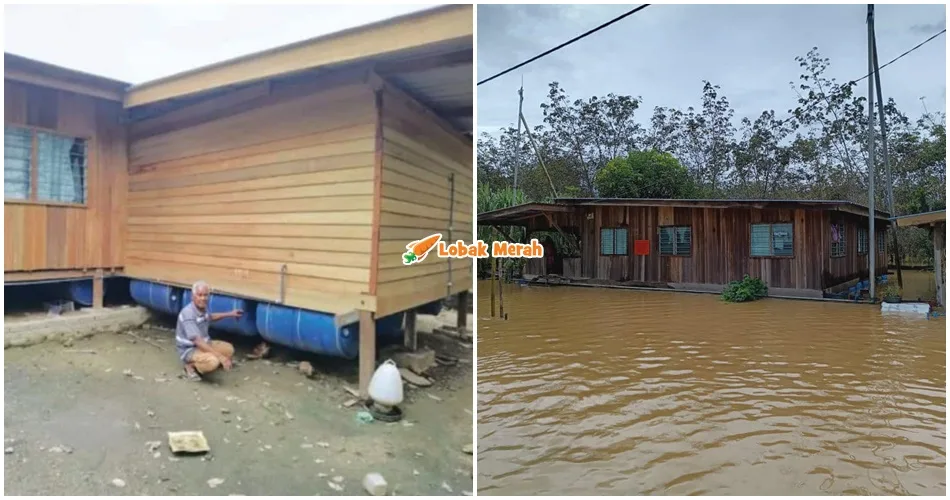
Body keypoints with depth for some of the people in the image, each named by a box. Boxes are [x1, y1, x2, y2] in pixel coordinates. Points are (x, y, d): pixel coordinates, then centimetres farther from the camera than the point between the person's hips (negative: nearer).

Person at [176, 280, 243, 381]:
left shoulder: (202, 308, -2)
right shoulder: (188, 313, -28)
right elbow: (198, 341, -32)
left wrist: (230, 314, 22)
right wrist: (220, 356, -34)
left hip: (203, 344, 9)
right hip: (189, 350, -9)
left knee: (229, 349, 10)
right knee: (213, 362, -32)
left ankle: (199, 364, 12)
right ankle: (191, 366, -3)